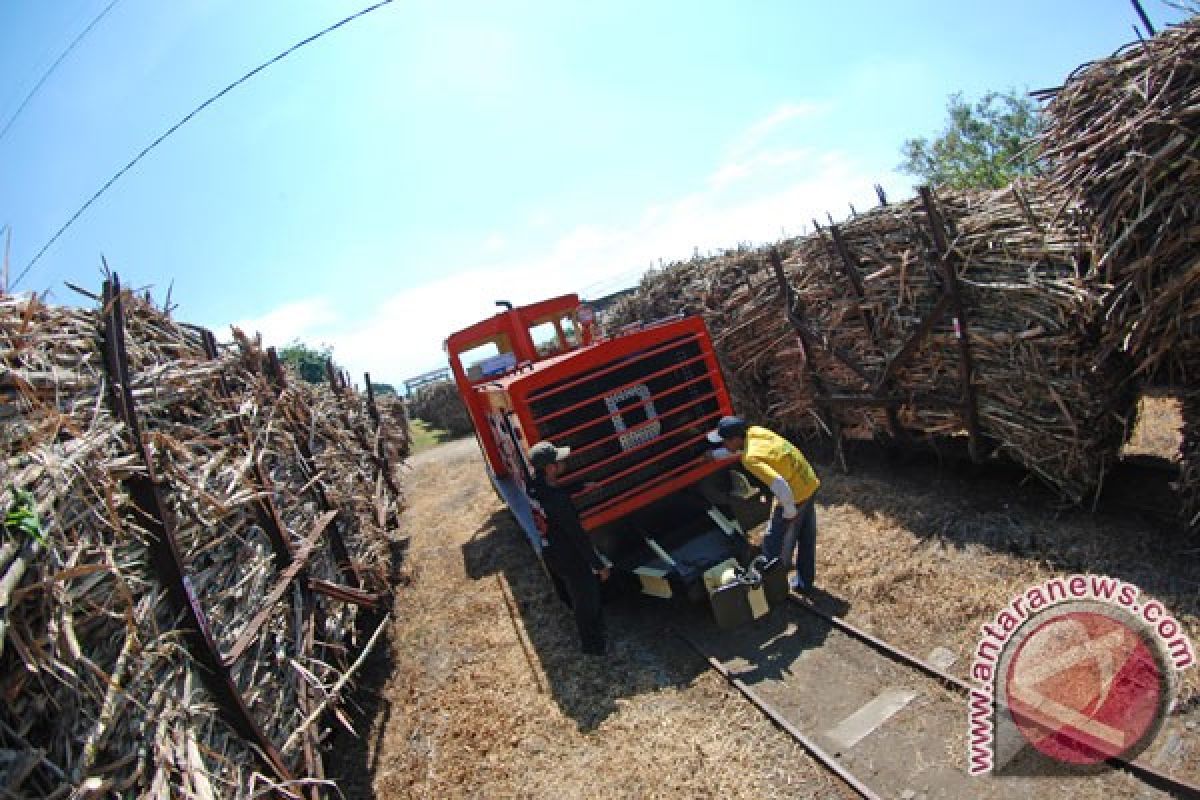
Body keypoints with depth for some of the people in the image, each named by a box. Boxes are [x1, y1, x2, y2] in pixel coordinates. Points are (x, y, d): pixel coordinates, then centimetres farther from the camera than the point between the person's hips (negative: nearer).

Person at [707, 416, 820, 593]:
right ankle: (804, 582, 42)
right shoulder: (754, 431, -3)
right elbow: (740, 447, 21)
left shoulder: (751, 459, -28)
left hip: (795, 495, -9)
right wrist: (714, 455, 25)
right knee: (806, 539, 24)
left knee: (775, 544, 10)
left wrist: (789, 511, -19)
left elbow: (780, 486, -35)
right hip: (810, 485, 9)